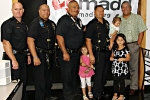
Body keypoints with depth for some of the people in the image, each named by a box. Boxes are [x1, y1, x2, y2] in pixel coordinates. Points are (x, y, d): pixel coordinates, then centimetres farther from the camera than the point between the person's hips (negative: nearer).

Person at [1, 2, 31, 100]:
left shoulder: (24, 25, 13)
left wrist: (28, 55, 13)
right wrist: (13, 60, -25)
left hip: (22, 57, 7)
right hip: (13, 57, -7)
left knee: (23, 82, 15)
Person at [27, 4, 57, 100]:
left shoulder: (52, 24, 10)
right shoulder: (35, 23, -12)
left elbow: (56, 37, 21)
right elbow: (30, 40, -20)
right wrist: (35, 57, -25)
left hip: (50, 55, 8)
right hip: (40, 54, -7)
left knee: (48, 77, 19)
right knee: (40, 79, -1)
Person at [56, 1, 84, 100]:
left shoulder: (78, 20, 12)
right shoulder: (64, 20, -12)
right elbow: (59, 36, -20)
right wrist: (65, 53, -23)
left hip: (77, 53, 8)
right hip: (68, 53, -8)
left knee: (75, 74, 18)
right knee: (67, 75, 2)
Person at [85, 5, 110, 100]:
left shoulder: (106, 23, 10)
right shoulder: (92, 24, -11)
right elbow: (88, 40, -16)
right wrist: (91, 55, -20)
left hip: (107, 51, 7)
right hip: (98, 52, -7)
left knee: (105, 72, 15)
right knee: (99, 73, -2)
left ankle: (102, 90, 33)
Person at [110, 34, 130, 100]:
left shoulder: (125, 49, -9)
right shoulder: (114, 49, 4)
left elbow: (128, 58, -8)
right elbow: (112, 55, 17)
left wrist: (123, 59, -25)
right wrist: (111, 58, -5)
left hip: (122, 68, -4)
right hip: (115, 68, 4)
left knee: (122, 82, 7)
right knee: (115, 81, 14)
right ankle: (115, 94, 28)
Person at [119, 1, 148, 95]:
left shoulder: (137, 18, 3)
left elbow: (141, 32, 0)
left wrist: (138, 45, -6)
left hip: (133, 45, -3)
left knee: (133, 67, 1)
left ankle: (133, 88, 9)